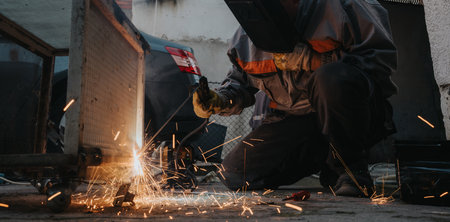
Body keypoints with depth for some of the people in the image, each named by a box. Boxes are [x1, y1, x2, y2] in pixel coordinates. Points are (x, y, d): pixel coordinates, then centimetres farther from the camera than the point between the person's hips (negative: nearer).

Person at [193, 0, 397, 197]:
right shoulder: (245, 38, 1)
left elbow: (383, 56, -14)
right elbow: (240, 80, 17)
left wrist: (313, 60, -22)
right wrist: (220, 100, -7)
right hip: (294, 120, 5)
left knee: (332, 80, -39)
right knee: (237, 174, -9)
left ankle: (352, 168, -15)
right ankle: (325, 156, 8)